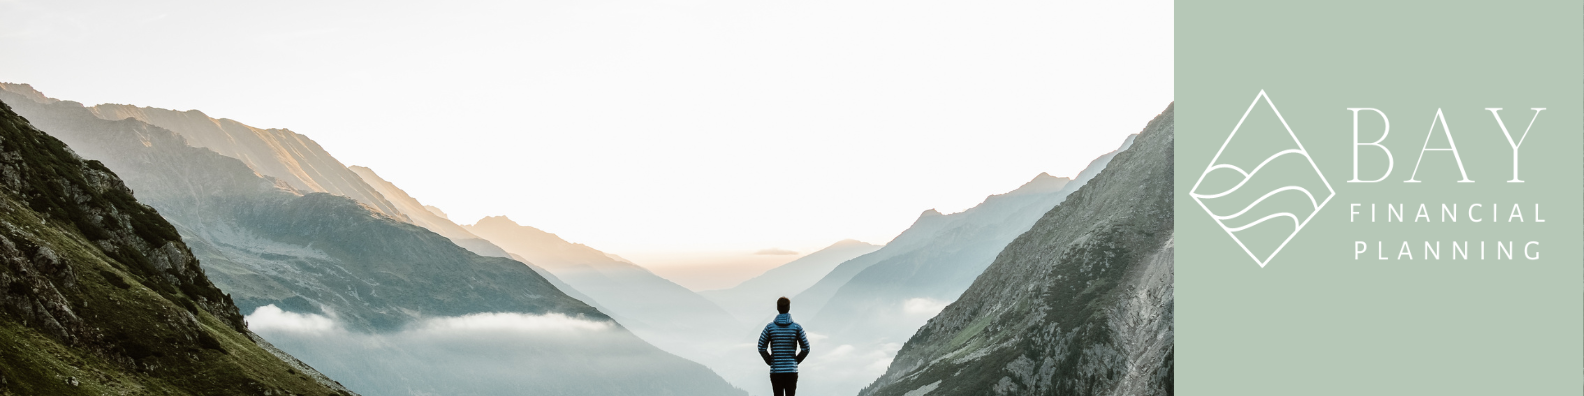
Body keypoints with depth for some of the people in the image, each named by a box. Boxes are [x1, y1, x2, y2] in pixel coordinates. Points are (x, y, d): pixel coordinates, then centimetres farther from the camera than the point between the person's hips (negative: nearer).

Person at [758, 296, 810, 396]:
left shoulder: (770, 327, -2)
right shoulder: (797, 327, -2)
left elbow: (761, 348, -4)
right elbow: (806, 348, -3)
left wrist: (770, 361, 8)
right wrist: (796, 361, 10)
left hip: (775, 370, 0)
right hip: (792, 370, 0)